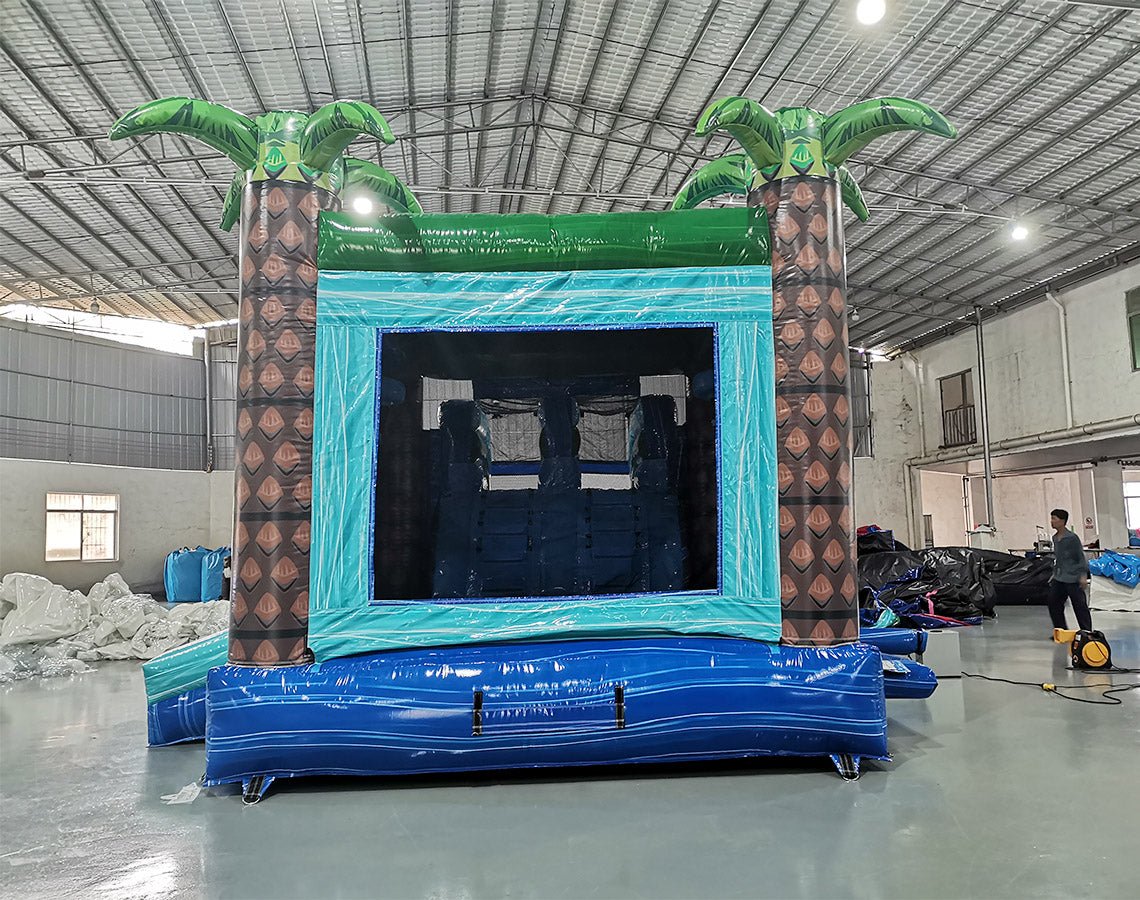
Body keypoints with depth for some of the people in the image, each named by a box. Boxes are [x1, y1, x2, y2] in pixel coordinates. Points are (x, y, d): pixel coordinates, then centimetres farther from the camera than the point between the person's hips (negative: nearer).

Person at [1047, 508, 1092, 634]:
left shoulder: (1072, 538, -12)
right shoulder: (1055, 538, 10)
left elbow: (1081, 557, -11)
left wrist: (1083, 575, -15)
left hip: (1073, 579, -8)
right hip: (1058, 579, 8)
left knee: (1080, 606, 0)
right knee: (1053, 604, 6)